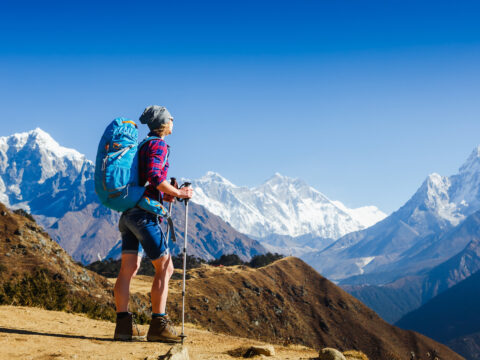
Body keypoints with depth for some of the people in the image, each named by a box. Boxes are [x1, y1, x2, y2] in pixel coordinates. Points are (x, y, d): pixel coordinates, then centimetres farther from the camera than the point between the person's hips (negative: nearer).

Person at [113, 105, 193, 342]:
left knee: (129, 268, 4)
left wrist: (163, 196, 15)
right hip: (144, 213, -9)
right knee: (165, 267, -5)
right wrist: (177, 193, -12)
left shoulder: (144, 145, 22)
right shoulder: (158, 145, -7)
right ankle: (158, 325, -8)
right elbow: (154, 177, -22)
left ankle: (123, 325, 3)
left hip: (129, 212, 9)